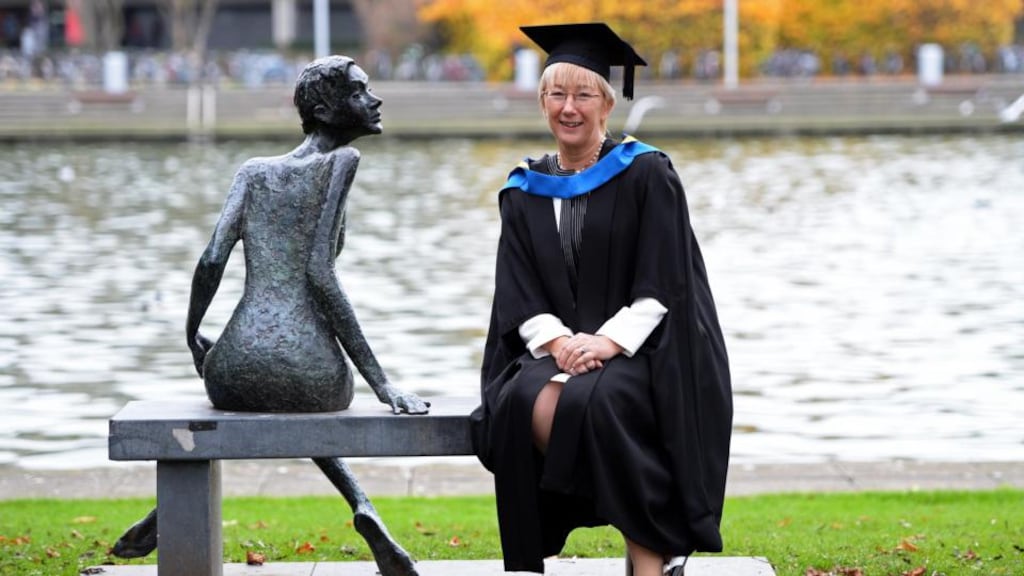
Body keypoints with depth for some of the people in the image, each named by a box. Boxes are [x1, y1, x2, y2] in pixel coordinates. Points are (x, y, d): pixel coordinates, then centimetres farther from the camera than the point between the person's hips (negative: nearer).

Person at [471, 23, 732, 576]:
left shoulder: (646, 174, 1)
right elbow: (517, 297, 5)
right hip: (554, 349, 3)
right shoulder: (523, 191, 12)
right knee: (527, 405, -30)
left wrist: (609, 341, -18)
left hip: (638, 350, -3)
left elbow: (663, 284, -6)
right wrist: (558, 342, -13)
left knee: (591, 401, -35)